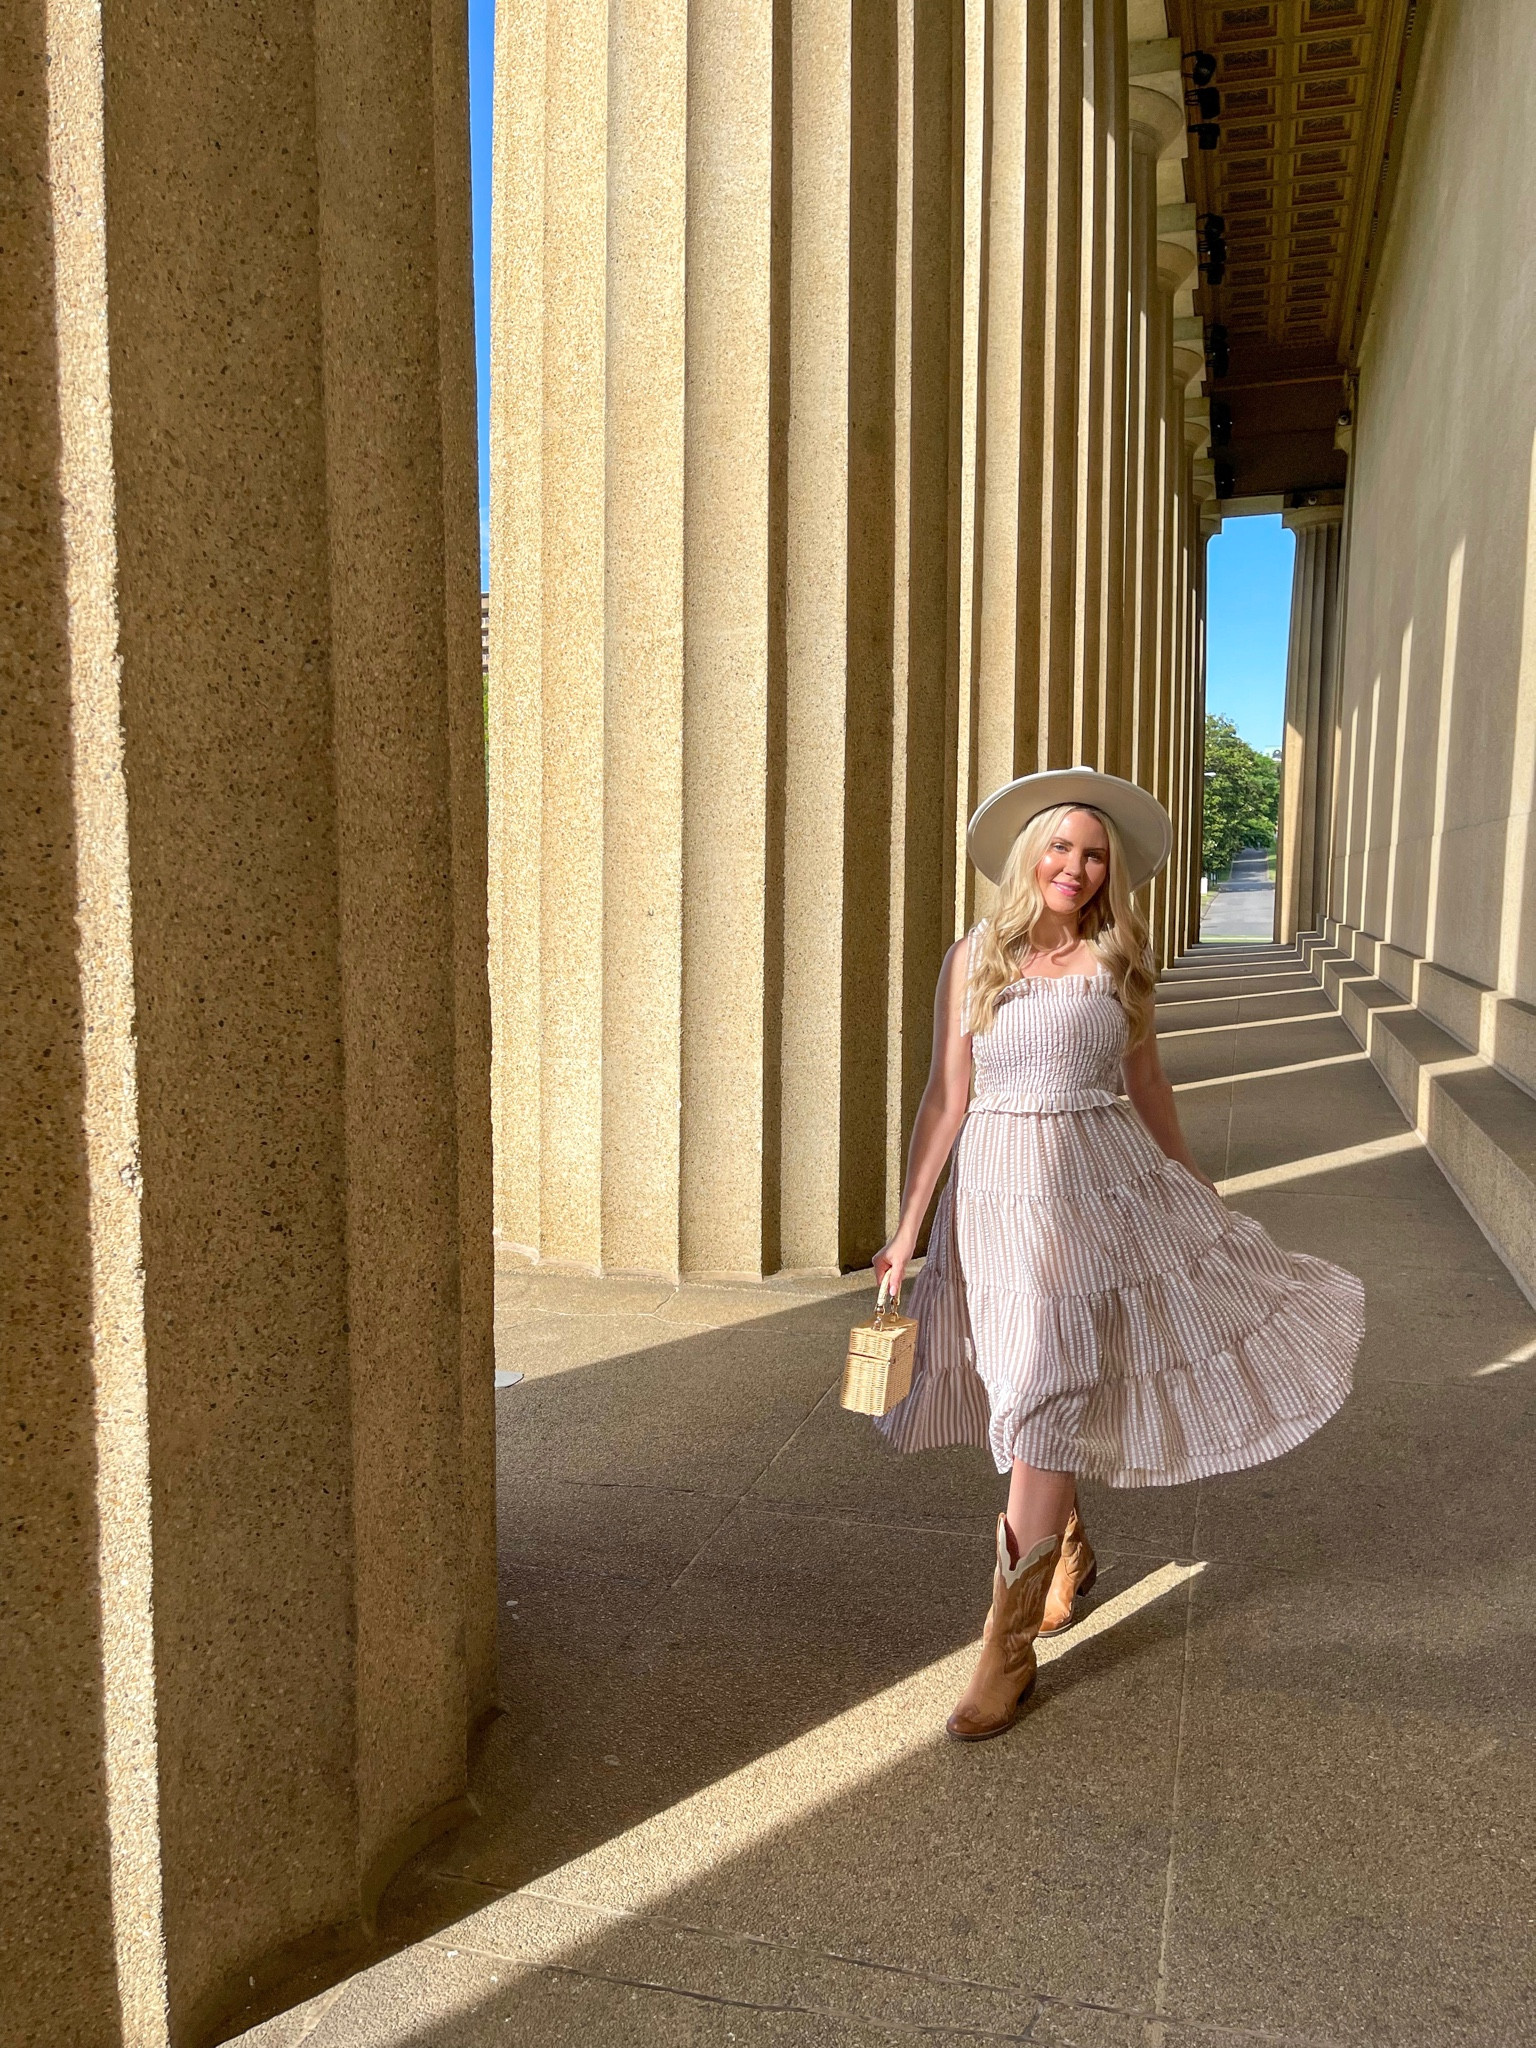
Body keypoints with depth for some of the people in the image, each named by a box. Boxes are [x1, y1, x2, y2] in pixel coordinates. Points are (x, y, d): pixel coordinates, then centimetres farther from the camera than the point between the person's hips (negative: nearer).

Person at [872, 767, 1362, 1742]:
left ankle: (1011, 1644, 4)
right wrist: (908, 1227, -2)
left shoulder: (1120, 963, 2)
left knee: (1045, 1398, -4)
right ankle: (1069, 1547, 43)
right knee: (1030, 1391, 14)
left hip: (1104, 1184, -1)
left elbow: (1149, 1087, 14)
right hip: (998, 1189, 1)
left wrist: (1198, 1185, 23)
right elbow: (946, 1099, 0)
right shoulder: (973, 959, 0)